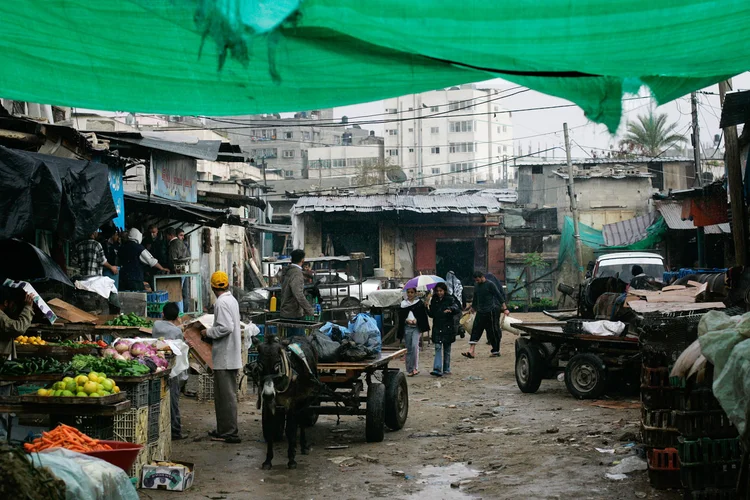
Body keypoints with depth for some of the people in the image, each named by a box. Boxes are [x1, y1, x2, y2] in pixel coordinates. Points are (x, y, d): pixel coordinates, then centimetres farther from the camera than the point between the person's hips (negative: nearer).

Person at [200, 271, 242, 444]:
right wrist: (212, 332, 15)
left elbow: (226, 327, -24)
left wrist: (208, 333, -11)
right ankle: (224, 430, 22)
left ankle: (230, 433, -2)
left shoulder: (221, 302, -16)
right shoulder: (232, 300, 12)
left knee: (226, 395, -5)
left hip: (224, 357, -10)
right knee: (228, 394, 15)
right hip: (232, 356, 10)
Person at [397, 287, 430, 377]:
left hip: (416, 327, -2)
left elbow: (423, 316, 4)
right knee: (408, 349, 4)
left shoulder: (420, 303, 6)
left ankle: (415, 367, -14)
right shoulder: (403, 303, 11)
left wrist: (416, 320, -12)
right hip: (407, 328, 2)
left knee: (415, 346, -19)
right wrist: (407, 320, -10)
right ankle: (409, 370, 9)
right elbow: (400, 317, 8)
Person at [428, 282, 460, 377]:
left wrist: (450, 309, -36)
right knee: (438, 347, -9)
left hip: (448, 327, -2)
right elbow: (432, 314, 13)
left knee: (447, 349, 7)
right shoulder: (434, 300, 10)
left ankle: (446, 369, 17)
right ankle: (437, 369, -17)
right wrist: (427, 309, -6)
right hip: (437, 327, 2)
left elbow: (457, 309, -16)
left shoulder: (450, 299, -2)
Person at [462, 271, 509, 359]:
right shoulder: (476, 286, 11)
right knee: (475, 331, -5)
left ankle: (496, 351, 14)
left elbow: (499, 296, -9)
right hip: (480, 312, 6)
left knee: (493, 332, 2)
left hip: (491, 312, -6)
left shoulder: (490, 284, -8)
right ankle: (471, 352, -10)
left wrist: (504, 309, -13)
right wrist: (473, 308, 31)